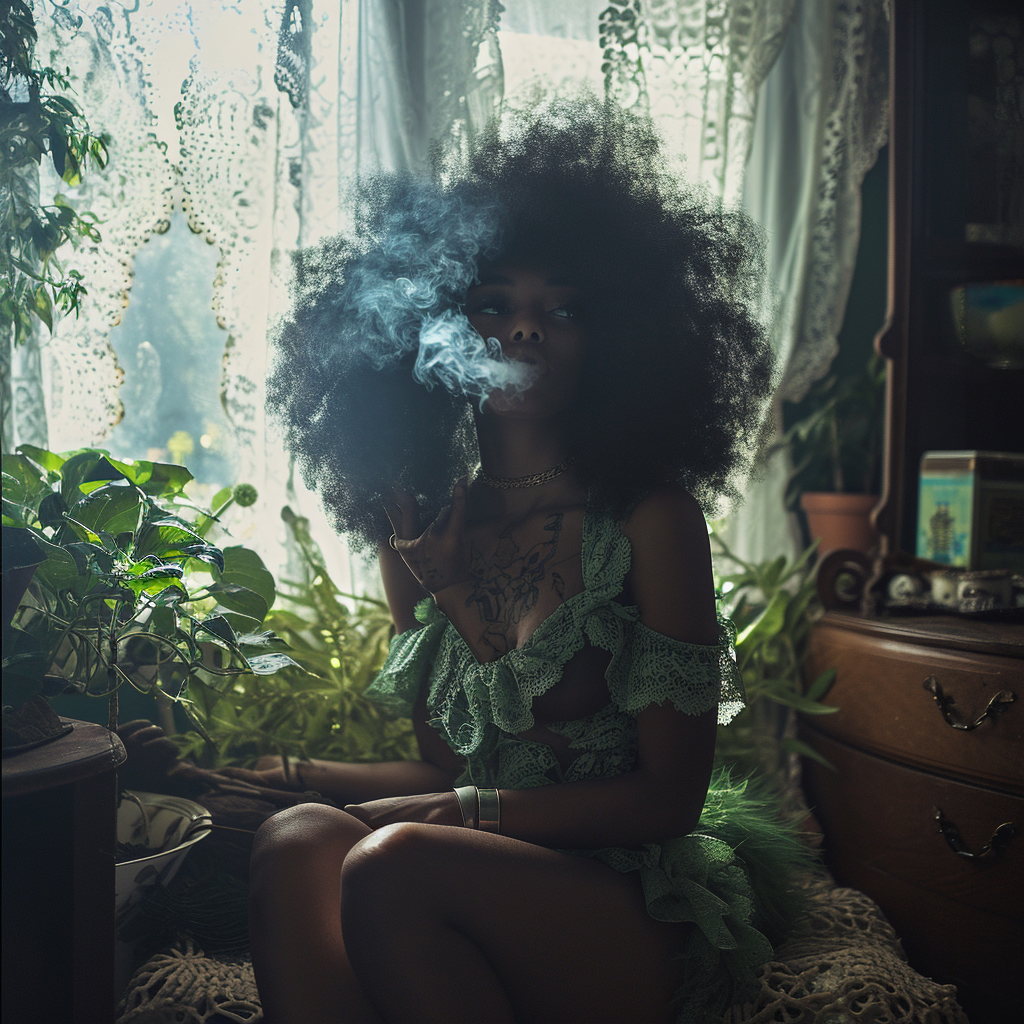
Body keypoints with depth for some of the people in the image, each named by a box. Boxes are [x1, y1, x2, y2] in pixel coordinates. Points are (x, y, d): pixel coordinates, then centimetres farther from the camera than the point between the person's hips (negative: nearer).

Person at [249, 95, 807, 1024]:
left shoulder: (653, 519, -9)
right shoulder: (419, 530, 6)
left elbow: (670, 796, -8)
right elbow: (449, 765, 11)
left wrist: (467, 808, -13)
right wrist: (309, 775, -3)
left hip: (644, 916, -4)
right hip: (494, 884, 4)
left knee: (391, 862, -31)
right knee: (298, 839, -25)